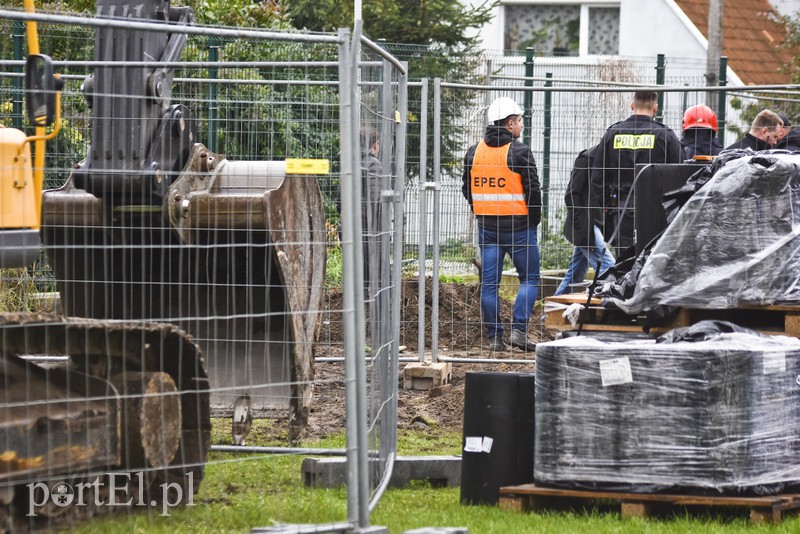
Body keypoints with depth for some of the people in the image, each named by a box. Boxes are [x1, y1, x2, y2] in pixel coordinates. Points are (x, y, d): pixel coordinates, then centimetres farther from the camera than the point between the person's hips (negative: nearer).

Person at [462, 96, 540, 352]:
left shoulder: (473, 152, 7)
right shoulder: (519, 152, -11)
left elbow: (467, 190, 14)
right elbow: (533, 190, -10)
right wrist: (534, 220, 4)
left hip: (487, 227, 5)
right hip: (518, 226, -5)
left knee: (489, 283, 6)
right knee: (529, 278, 7)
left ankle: (494, 336, 6)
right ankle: (518, 330, -5)